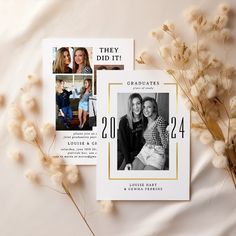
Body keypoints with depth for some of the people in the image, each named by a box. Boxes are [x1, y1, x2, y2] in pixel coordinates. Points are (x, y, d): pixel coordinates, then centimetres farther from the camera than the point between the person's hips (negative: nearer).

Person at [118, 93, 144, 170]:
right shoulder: (124, 121, -17)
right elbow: (123, 142, -16)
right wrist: (128, 161, -22)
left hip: (135, 152, 1)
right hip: (122, 151, 0)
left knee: (123, 169, -18)